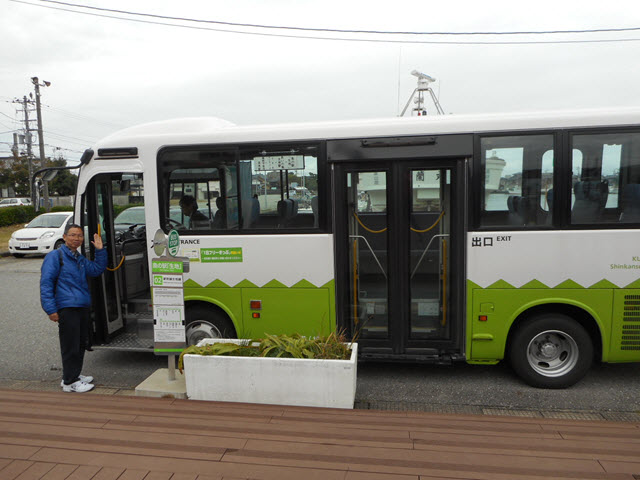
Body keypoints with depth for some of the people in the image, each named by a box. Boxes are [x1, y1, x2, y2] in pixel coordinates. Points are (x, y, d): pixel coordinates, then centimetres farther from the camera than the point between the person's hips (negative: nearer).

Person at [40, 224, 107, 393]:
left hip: (83, 307, 8)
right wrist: (51, 309, -16)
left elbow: (97, 270, 23)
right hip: (67, 308, -8)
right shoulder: (54, 256, -6)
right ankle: (69, 382, 7)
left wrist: (100, 250, 10)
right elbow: (46, 284, -10)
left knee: (81, 343, 15)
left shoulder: (80, 259, 18)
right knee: (70, 346, -3)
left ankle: (74, 375, 29)